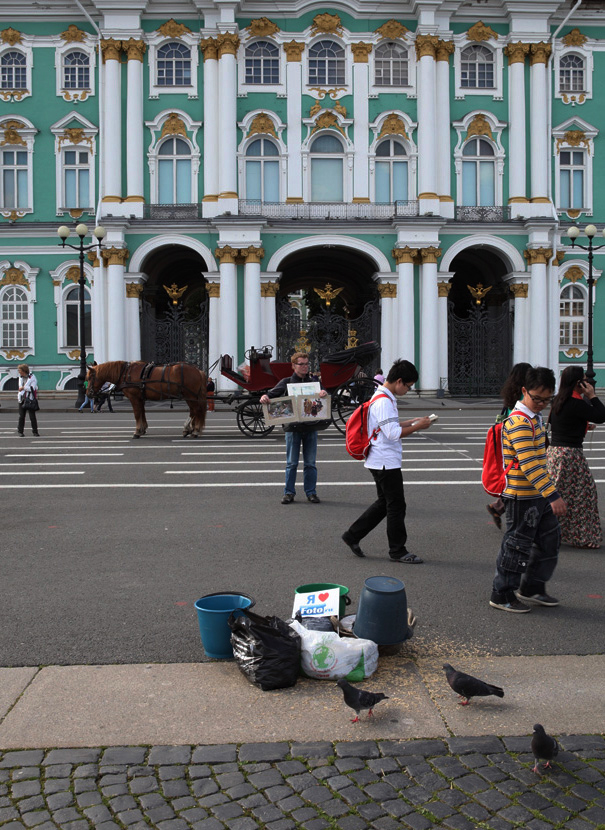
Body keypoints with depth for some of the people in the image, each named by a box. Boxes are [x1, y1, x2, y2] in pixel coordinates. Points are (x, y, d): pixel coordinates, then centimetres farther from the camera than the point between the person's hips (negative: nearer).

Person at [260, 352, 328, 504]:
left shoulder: (313, 382, 9)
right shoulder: (286, 382, 5)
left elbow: (324, 393, 0)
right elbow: (272, 393, 0)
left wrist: (324, 393, -25)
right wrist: (264, 397, -23)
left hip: (311, 427, 1)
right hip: (292, 427, -1)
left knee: (310, 463, 6)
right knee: (291, 463, 3)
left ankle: (310, 492, 15)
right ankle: (289, 492, 12)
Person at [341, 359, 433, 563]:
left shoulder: (384, 398, 13)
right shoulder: (384, 401, -20)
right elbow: (393, 433, -25)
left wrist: (412, 422, 13)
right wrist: (418, 426, -15)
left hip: (381, 462, 11)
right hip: (386, 462, -11)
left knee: (384, 503, 17)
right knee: (396, 506, 0)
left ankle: (353, 535, 21)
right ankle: (398, 551, 12)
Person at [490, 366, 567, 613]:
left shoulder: (534, 418, 11)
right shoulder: (519, 423, -21)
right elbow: (529, 465, -28)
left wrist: (549, 492, 25)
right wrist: (553, 495, -31)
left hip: (539, 494, 10)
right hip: (522, 497, -10)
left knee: (550, 539, 16)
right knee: (517, 545, 1)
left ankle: (532, 588, 30)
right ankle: (502, 595, 15)